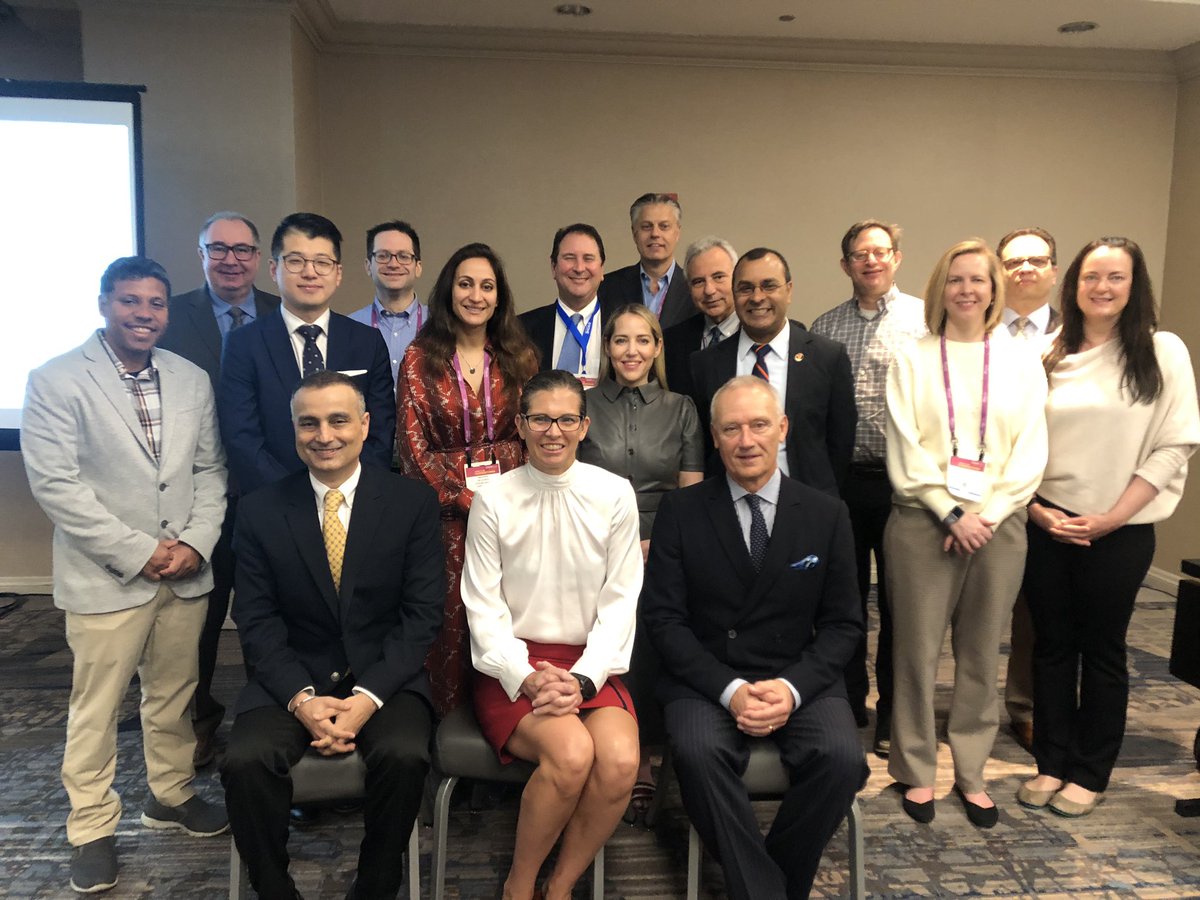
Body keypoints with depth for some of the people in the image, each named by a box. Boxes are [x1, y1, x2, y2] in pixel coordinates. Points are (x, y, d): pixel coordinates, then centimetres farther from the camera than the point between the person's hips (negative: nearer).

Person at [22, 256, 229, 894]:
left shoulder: (192, 380, 7)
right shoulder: (56, 382, -7)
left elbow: (210, 469, 8)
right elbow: (55, 484, -13)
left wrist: (195, 542, -7)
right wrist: (139, 552, -15)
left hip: (185, 575, 4)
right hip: (106, 578, -4)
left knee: (174, 694, 17)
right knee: (96, 708, 7)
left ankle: (171, 795, 36)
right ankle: (92, 828, 24)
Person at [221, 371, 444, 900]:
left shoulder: (413, 503, -2)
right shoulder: (261, 510, 3)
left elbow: (423, 613, -5)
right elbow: (256, 620, 0)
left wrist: (370, 696, -17)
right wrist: (300, 697, -16)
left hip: (385, 676, -1)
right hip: (293, 678, 2)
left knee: (404, 756, -28)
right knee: (244, 762, -24)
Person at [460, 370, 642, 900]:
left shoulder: (615, 495, 1)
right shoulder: (493, 501, -2)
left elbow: (619, 601, 0)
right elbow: (484, 607, -2)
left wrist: (582, 679, -12)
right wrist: (526, 677, -16)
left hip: (591, 665, 2)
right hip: (514, 665, -2)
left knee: (621, 761, -26)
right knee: (572, 753, -29)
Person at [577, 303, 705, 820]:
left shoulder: (680, 410, 9)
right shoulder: (583, 405, 6)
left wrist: (659, 545, -7)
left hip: (661, 558, 1)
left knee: (650, 656, -8)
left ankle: (642, 759, 15)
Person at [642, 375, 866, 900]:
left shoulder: (826, 515, 6)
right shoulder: (680, 512, 2)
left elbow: (843, 623, 5)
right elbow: (664, 618, -2)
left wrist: (793, 687, -13)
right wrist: (730, 689, -16)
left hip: (801, 681, 2)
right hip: (707, 680, -1)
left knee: (842, 759, -25)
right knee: (697, 753, -31)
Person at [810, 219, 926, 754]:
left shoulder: (925, 319, -1)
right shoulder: (824, 328, 8)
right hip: (841, 479, 3)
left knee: (898, 601, 8)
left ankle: (892, 713, 24)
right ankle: (848, 702, 29)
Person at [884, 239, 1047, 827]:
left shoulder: (1022, 362, 8)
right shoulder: (912, 359, 4)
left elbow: (1030, 452, 3)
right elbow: (905, 449, -3)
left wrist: (988, 514, -9)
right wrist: (951, 513, -11)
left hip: (997, 524, 2)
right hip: (923, 521, -1)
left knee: (980, 654, 9)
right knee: (917, 650, 3)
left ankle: (971, 772, 23)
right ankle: (916, 769, 17)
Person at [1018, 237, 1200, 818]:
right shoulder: (1046, 355, 4)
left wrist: (1110, 518, -11)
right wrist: (1036, 510, -7)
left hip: (1120, 532, -2)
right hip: (1047, 526, 2)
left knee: (1102, 650, 9)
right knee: (1052, 645, 10)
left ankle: (1090, 774, 24)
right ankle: (1052, 763, 25)